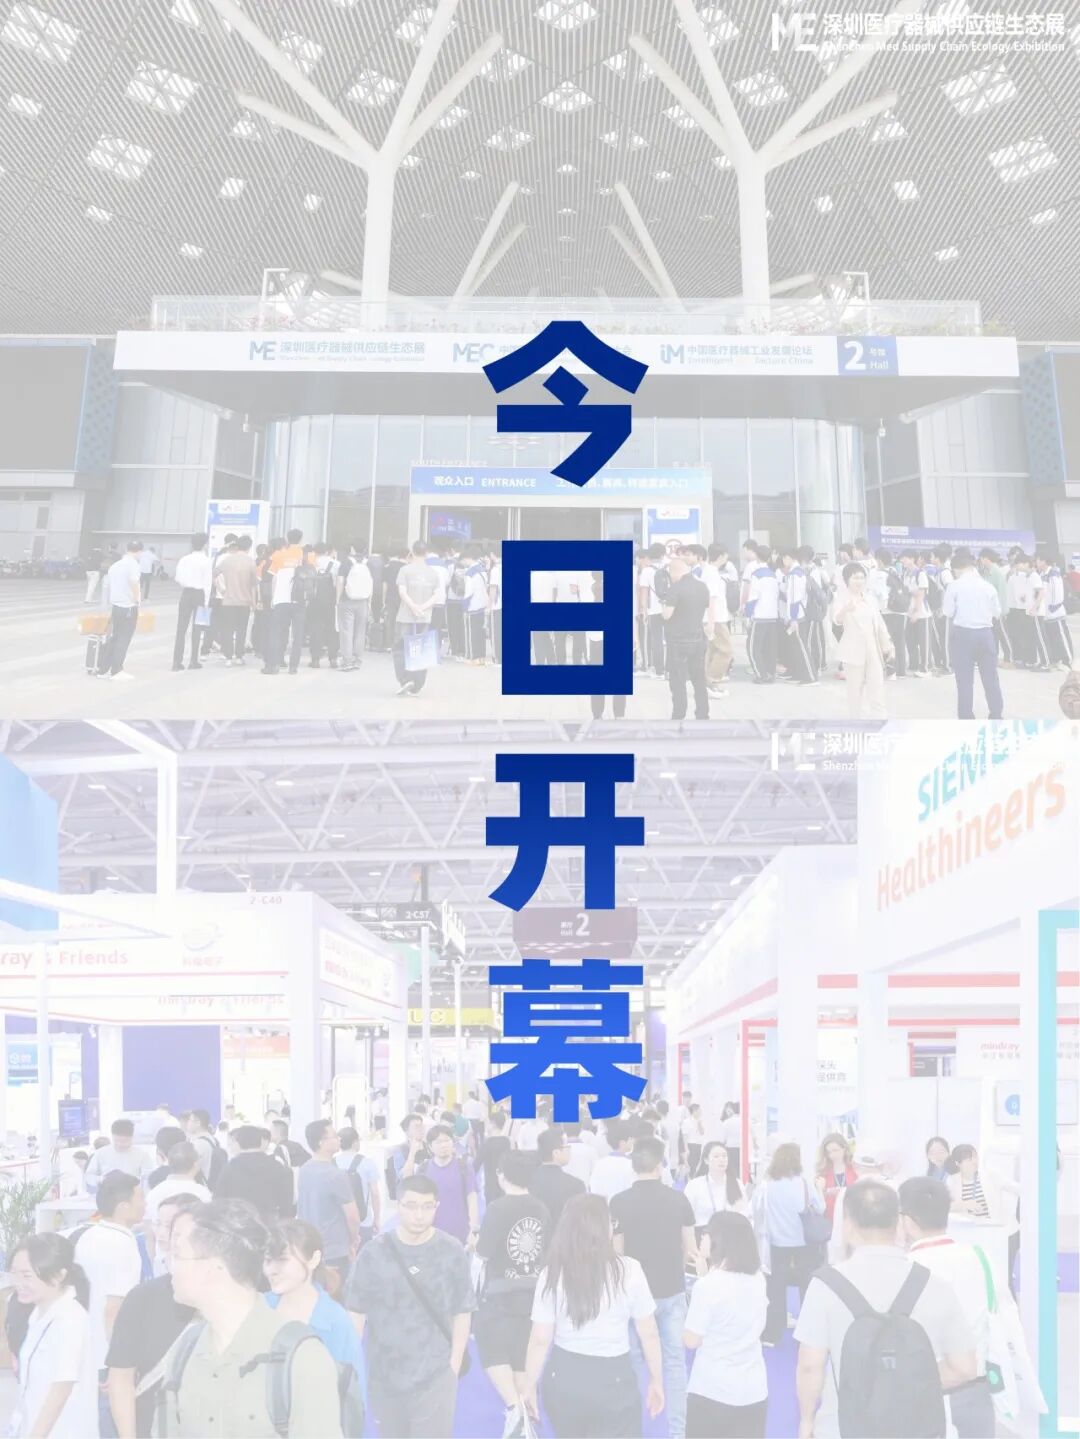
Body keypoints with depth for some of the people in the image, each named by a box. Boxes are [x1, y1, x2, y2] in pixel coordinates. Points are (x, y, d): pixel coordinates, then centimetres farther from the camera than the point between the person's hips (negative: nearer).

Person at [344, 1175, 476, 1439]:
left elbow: (462, 1313, 0)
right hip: (384, 1376, 1)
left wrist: (454, 1366, -2)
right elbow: (356, 1313, 0)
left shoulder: (452, 1253, -8)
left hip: (435, 1377, -1)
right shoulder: (373, 1253, -8)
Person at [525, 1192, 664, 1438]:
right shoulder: (628, 1270, -10)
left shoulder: (552, 1273, -8)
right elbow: (649, 1334, -3)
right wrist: (656, 1380, 9)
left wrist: (530, 1386, 6)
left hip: (564, 1377, 2)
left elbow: (540, 1340, -6)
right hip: (613, 1380, -2)